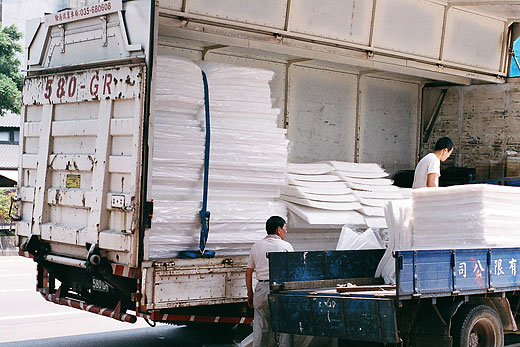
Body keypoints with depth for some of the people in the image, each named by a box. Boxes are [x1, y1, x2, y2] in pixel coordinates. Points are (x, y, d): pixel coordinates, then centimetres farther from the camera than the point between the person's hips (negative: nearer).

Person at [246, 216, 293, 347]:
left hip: (261, 289, 4)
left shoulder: (256, 246, 12)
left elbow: (248, 273, 12)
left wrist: (250, 294, 18)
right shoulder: (286, 246, 1)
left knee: (260, 327, 7)